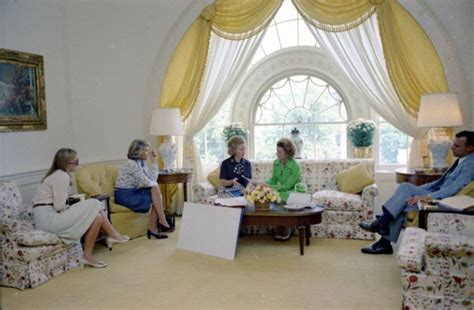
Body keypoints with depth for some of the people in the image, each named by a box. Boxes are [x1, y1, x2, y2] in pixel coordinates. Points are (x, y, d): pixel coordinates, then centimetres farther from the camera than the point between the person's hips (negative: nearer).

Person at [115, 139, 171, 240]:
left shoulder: (142, 162, 9)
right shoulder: (131, 164, -18)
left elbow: (152, 179, 1)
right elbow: (145, 182, -21)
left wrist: (154, 161, 2)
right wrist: (156, 186, -1)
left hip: (134, 192, 8)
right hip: (124, 195, -8)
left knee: (155, 190, -13)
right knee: (155, 190, -18)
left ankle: (153, 228, -12)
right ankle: (162, 222, -10)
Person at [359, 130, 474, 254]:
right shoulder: (461, 160, 15)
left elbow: (454, 189, -26)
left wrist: (426, 197, -32)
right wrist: (416, 190, 11)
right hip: (436, 193, 9)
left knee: (406, 187, -21)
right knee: (399, 208, -8)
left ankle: (380, 223, -13)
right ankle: (385, 243, -6)